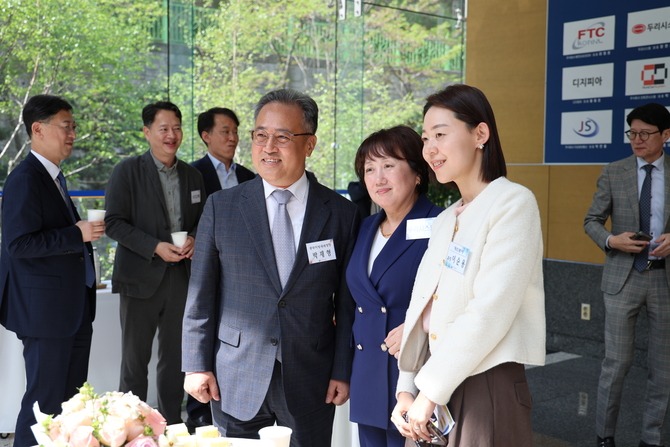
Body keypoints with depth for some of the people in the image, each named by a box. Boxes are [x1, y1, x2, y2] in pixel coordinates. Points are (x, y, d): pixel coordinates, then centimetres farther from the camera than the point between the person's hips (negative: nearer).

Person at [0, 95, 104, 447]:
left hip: (73, 309, 10)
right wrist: (77, 234, -23)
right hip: (45, 309, -10)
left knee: (73, 399, 15)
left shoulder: (52, 177, 15)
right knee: (46, 400, 0)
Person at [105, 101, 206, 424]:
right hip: (142, 277, -4)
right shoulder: (127, 171, -3)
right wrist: (155, 247, -18)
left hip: (181, 276, 4)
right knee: (135, 359, 4)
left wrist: (194, 239, -6)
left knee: (175, 359, 12)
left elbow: (201, 221, 17)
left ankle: (171, 425, 25)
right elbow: (114, 222, -8)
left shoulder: (193, 175, 11)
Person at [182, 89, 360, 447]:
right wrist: (196, 364, 0)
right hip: (236, 381, 1)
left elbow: (347, 303, 2)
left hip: (311, 383, 0)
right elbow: (201, 294, 2)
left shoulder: (341, 213, 0)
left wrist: (343, 372, 0)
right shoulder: (221, 207, 0)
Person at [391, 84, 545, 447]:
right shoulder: (444, 220, 14)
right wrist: (407, 388, 0)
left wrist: (430, 391, -15)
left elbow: (490, 311, -18)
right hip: (438, 385, 7)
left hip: (488, 386, -7)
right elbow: (420, 307, 9)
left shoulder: (513, 203, -10)